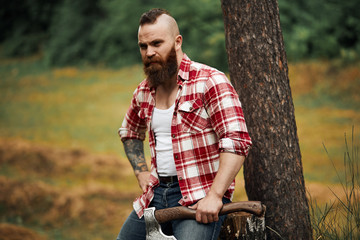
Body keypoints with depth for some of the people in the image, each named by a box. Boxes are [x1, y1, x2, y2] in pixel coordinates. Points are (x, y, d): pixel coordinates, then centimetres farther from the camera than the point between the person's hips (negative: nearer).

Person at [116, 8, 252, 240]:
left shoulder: (210, 82, -10)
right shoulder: (144, 92, 10)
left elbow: (238, 141, -18)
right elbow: (129, 132, 32)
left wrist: (214, 196, -25)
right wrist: (141, 172, 16)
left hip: (200, 198, -7)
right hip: (157, 194, 7)